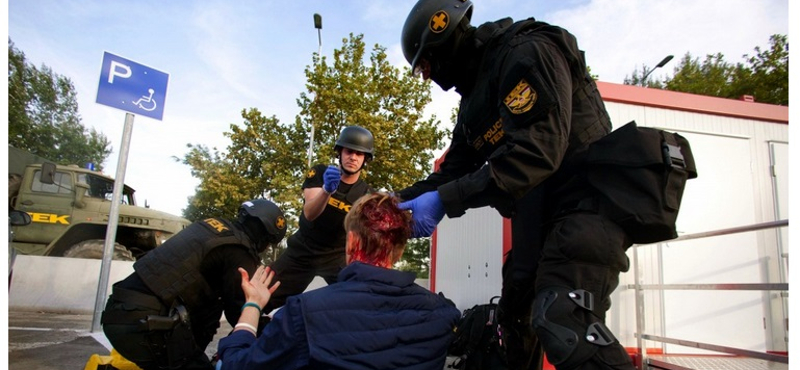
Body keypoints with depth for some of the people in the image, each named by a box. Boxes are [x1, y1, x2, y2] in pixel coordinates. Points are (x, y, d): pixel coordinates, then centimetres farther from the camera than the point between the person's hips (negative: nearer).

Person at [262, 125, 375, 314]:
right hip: (301, 250, 1)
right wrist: (326, 189, -47)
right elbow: (310, 214, -26)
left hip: (337, 256, 0)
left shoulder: (367, 195, -9)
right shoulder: (319, 173, -10)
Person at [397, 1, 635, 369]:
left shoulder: (526, 53, -14)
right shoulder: (475, 95, 14)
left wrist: (444, 200, -28)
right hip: (539, 215, 10)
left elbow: (536, 152, -27)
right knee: (515, 316, 19)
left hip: (588, 199, -10)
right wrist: (401, 199, 1)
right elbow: (455, 169, 15)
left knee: (564, 324, -27)